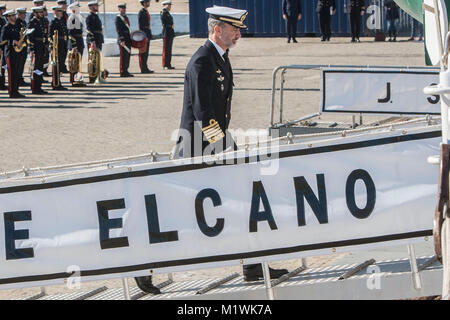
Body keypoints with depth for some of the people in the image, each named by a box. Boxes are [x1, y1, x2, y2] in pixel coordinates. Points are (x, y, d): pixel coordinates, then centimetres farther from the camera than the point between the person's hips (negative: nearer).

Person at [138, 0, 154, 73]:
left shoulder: (146, 12, 16)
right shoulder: (141, 12, -14)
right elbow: (140, 25, -18)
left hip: (147, 34, 10)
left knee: (146, 52, 12)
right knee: (143, 53, -6)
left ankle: (145, 68, 17)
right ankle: (143, 69, -5)